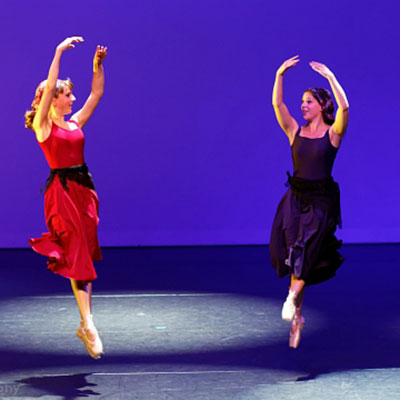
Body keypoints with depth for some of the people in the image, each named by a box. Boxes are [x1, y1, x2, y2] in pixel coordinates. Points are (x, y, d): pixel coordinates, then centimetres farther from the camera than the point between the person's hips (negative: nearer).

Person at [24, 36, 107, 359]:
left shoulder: (75, 123, 15)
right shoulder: (44, 125, -2)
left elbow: (97, 94, 18)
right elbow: (49, 86, -13)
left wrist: (98, 66, 8)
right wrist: (58, 53, -13)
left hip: (84, 189, 7)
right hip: (61, 191, -7)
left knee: (86, 253, 5)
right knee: (77, 255, -11)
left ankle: (85, 324, 8)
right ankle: (88, 323, -12)